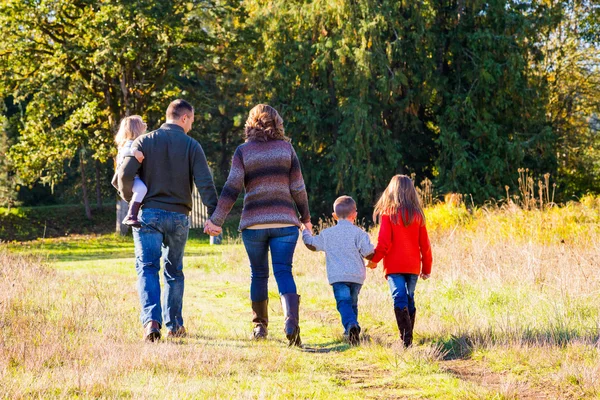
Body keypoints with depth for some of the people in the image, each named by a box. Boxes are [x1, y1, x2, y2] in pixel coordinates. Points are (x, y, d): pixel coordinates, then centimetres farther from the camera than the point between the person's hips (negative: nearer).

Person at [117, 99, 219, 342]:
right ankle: (174, 325, 17)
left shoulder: (145, 142, 1)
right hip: (178, 217, 1)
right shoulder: (191, 146, 0)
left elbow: (125, 174, -8)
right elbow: (205, 183, -9)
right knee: (174, 271, 14)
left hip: (148, 213, -1)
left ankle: (151, 320, -21)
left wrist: (130, 199, 9)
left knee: (147, 268, -2)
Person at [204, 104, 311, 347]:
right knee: (284, 272, -4)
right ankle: (292, 321, -27)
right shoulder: (286, 148, 4)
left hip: (253, 222, 0)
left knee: (258, 274, 15)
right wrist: (306, 218, 14)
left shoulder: (243, 151, 0)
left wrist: (216, 219, -5)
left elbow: (232, 188, -8)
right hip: (284, 221, 0)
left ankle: (260, 326, 21)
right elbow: (298, 188, 3)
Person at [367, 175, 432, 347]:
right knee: (409, 299, 14)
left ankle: (406, 338, -23)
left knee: (399, 300, -10)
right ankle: (409, 336, 17)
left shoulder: (388, 213, -5)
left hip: (394, 266, -4)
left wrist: (374, 260, 6)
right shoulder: (417, 215, 7)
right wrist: (427, 267, 19)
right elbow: (425, 244, 10)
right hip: (413, 266, 4)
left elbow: (384, 242, -9)